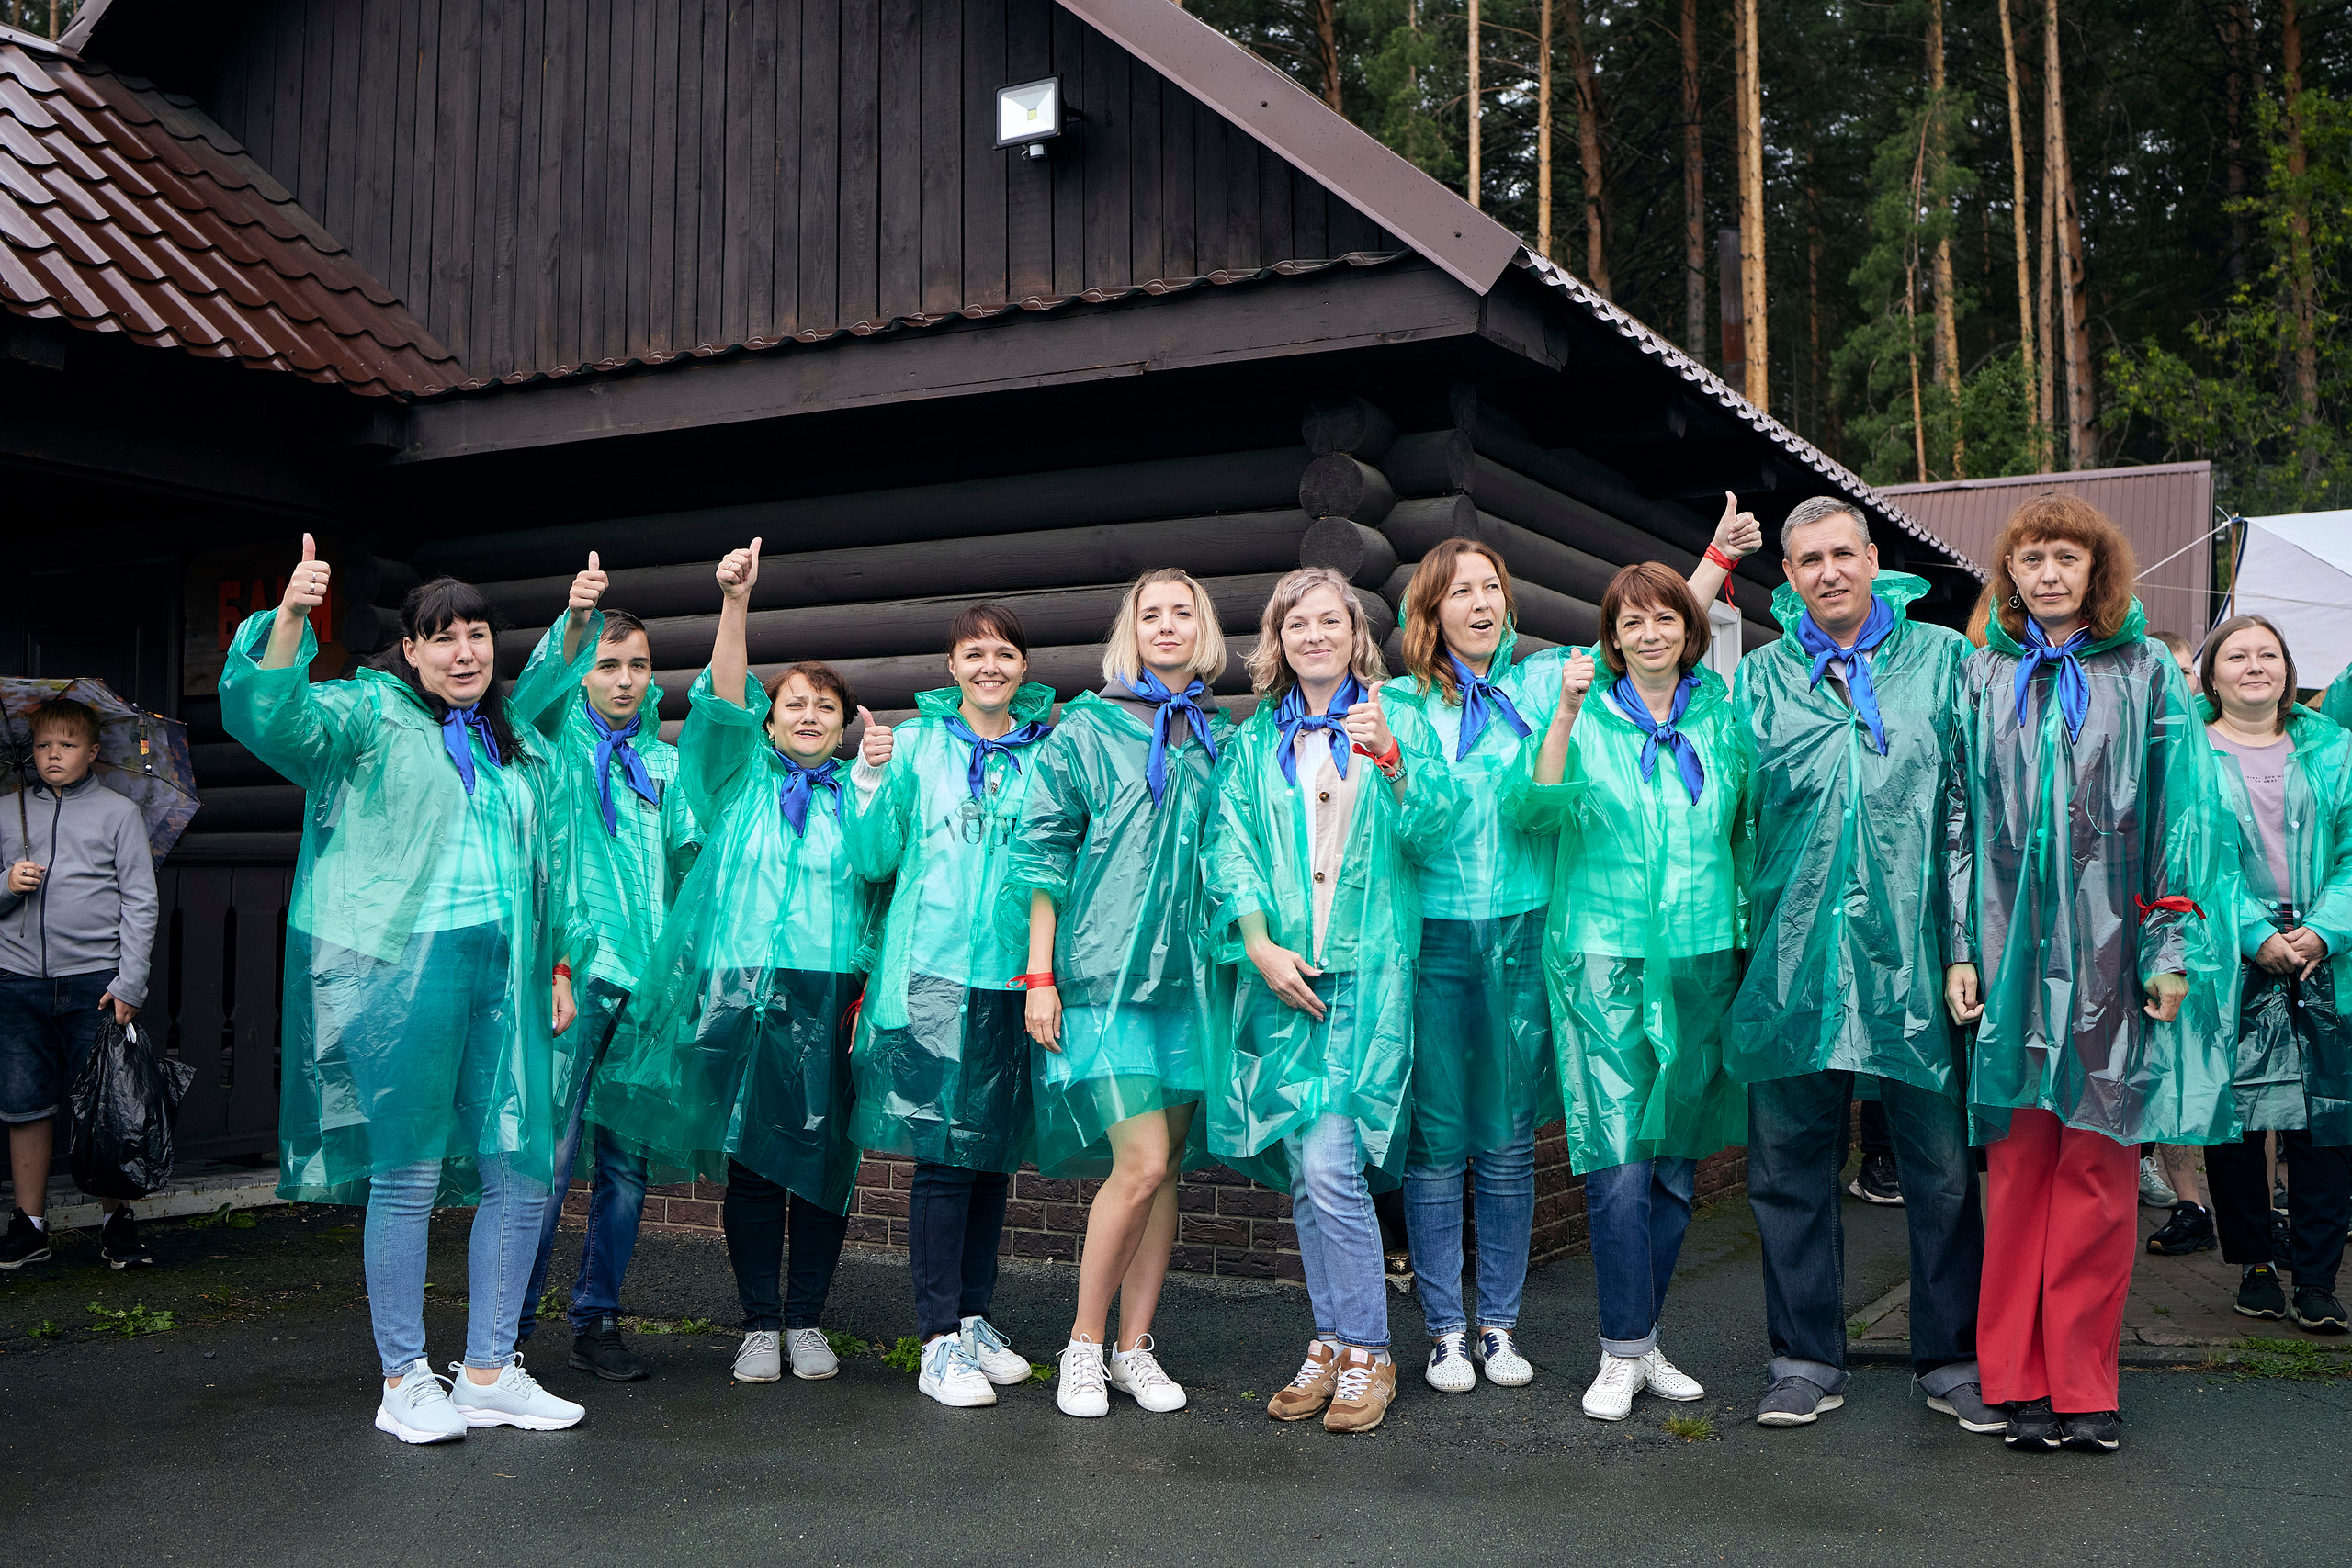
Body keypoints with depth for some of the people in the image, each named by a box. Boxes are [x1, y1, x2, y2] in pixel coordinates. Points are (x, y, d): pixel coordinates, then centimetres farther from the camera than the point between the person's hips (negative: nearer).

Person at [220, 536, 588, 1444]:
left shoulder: (525, 751, 21)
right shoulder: (368, 714, 5)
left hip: (503, 977, 5)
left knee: (523, 1174, 4)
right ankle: (404, 1381, 12)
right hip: (399, 969, -5)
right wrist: (290, 619, -29)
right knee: (407, 1173, -2)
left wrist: (558, 966, 18)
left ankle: (489, 1374, 18)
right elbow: (271, 715, -14)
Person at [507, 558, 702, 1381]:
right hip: (570, 974, -4)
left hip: (647, 979, 4)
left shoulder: (667, 764, 18)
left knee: (627, 1160, 7)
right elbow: (541, 682, -14)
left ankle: (598, 1321, 19)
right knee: (547, 1157, -7)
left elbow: (697, 851, 12)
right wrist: (575, 621, -32)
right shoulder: (554, 736, 7)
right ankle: (506, 1325, 4)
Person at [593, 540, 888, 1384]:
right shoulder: (740, 780, 11)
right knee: (748, 1158, 1)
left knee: (823, 1157, 2)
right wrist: (734, 603, -17)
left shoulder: (856, 793, 15)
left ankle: (807, 1318, 16)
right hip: (742, 993, -1)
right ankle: (759, 1322, 13)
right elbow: (723, 702, -4)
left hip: (833, 996, 1)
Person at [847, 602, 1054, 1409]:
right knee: (945, 1153, -4)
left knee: (995, 1152, 10)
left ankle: (975, 1318, 24)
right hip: (933, 971, -2)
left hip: (1015, 973, 3)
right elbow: (874, 859, 3)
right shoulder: (916, 744, 5)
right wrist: (872, 778, -9)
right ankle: (939, 1340, 3)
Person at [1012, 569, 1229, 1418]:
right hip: (1104, 970, -4)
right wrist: (1041, 974, -4)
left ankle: (1133, 1347, 18)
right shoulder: (1086, 729, 3)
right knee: (1141, 1162, -11)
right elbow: (1044, 853, 1)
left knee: (1164, 1168, 6)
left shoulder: (1226, 739, 13)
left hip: (1190, 973, 4)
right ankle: (1084, 1345, 6)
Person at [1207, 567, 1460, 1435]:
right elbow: (1229, 847, 5)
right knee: (1304, 1173, 6)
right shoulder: (1253, 741, 14)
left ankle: (1365, 1353, 3)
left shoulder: (1399, 721, 7)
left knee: (1329, 1163, -12)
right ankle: (1332, 1346, 19)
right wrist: (1259, 943, -9)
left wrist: (1389, 756, -23)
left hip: (1368, 975, -3)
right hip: (1280, 977, 3)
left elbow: (1435, 828, -6)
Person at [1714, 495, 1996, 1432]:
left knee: (1942, 1164, 4)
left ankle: (1954, 1360, 20)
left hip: (1913, 954, -1)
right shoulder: (1758, 679, 11)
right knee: (1791, 1166, 7)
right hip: (1795, 961, 1)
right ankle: (1807, 1360, 21)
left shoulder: (1941, 659, 8)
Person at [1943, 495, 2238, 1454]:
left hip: (2110, 954, -1)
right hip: (2013, 953, 1)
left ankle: (2083, 1383, 12)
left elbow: (2184, 811, 3)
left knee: (2098, 1165, 1)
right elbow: (1960, 815, 9)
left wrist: (2173, 947, -4)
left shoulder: (2145, 673, 6)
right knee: (2018, 1162, 2)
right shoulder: (1982, 676, 10)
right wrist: (1960, 947, 2)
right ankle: (2019, 1381, 11)